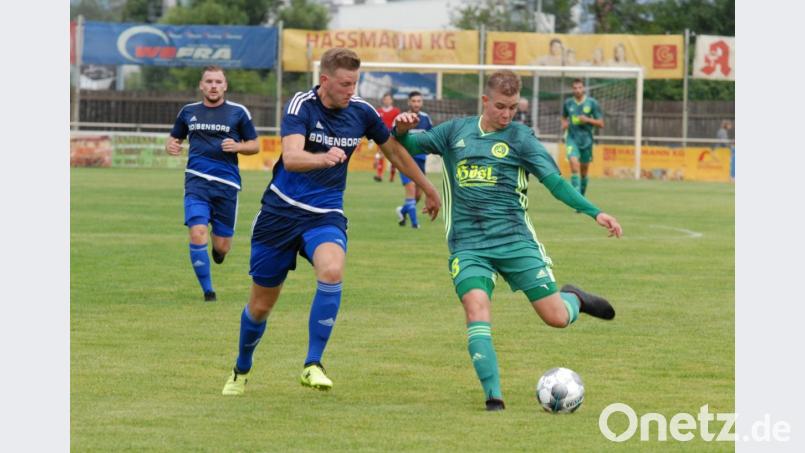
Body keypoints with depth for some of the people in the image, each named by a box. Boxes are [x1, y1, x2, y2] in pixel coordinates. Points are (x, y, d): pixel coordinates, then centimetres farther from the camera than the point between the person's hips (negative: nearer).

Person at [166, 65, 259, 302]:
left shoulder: (238, 112, 4)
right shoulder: (188, 111, 10)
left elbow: (254, 145, 9)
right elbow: (174, 138, 22)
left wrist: (237, 146, -12)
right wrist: (170, 146, -2)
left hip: (227, 184, 0)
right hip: (197, 182, 0)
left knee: (222, 246, 1)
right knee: (197, 234, -18)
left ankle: (218, 251, 41)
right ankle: (207, 290, -4)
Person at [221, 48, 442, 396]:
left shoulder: (361, 112, -4)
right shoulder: (301, 106, -17)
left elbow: (394, 150, 15)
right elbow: (291, 157, -34)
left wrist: (428, 189, 24)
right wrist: (323, 158, -54)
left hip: (325, 214, 2)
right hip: (281, 211, -2)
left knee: (331, 270, -32)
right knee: (261, 305, 8)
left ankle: (312, 365, -22)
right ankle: (241, 371, 37)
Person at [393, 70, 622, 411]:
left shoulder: (520, 138, 2)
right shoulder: (456, 132, 10)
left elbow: (555, 182, -3)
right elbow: (409, 144, 13)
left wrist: (595, 213, -15)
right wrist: (402, 129, -12)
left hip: (515, 241, -1)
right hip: (468, 245, 1)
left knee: (557, 318, -3)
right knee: (477, 311, -23)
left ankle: (573, 299, 35)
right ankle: (493, 396, -18)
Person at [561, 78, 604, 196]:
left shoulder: (592, 103, -3)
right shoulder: (568, 103, 4)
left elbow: (601, 124, -1)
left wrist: (588, 120, -17)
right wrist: (564, 124, 1)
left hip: (586, 140, 0)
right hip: (572, 139, 0)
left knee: (584, 171, 10)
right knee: (574, 165, -22)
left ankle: (582, 195, 31)